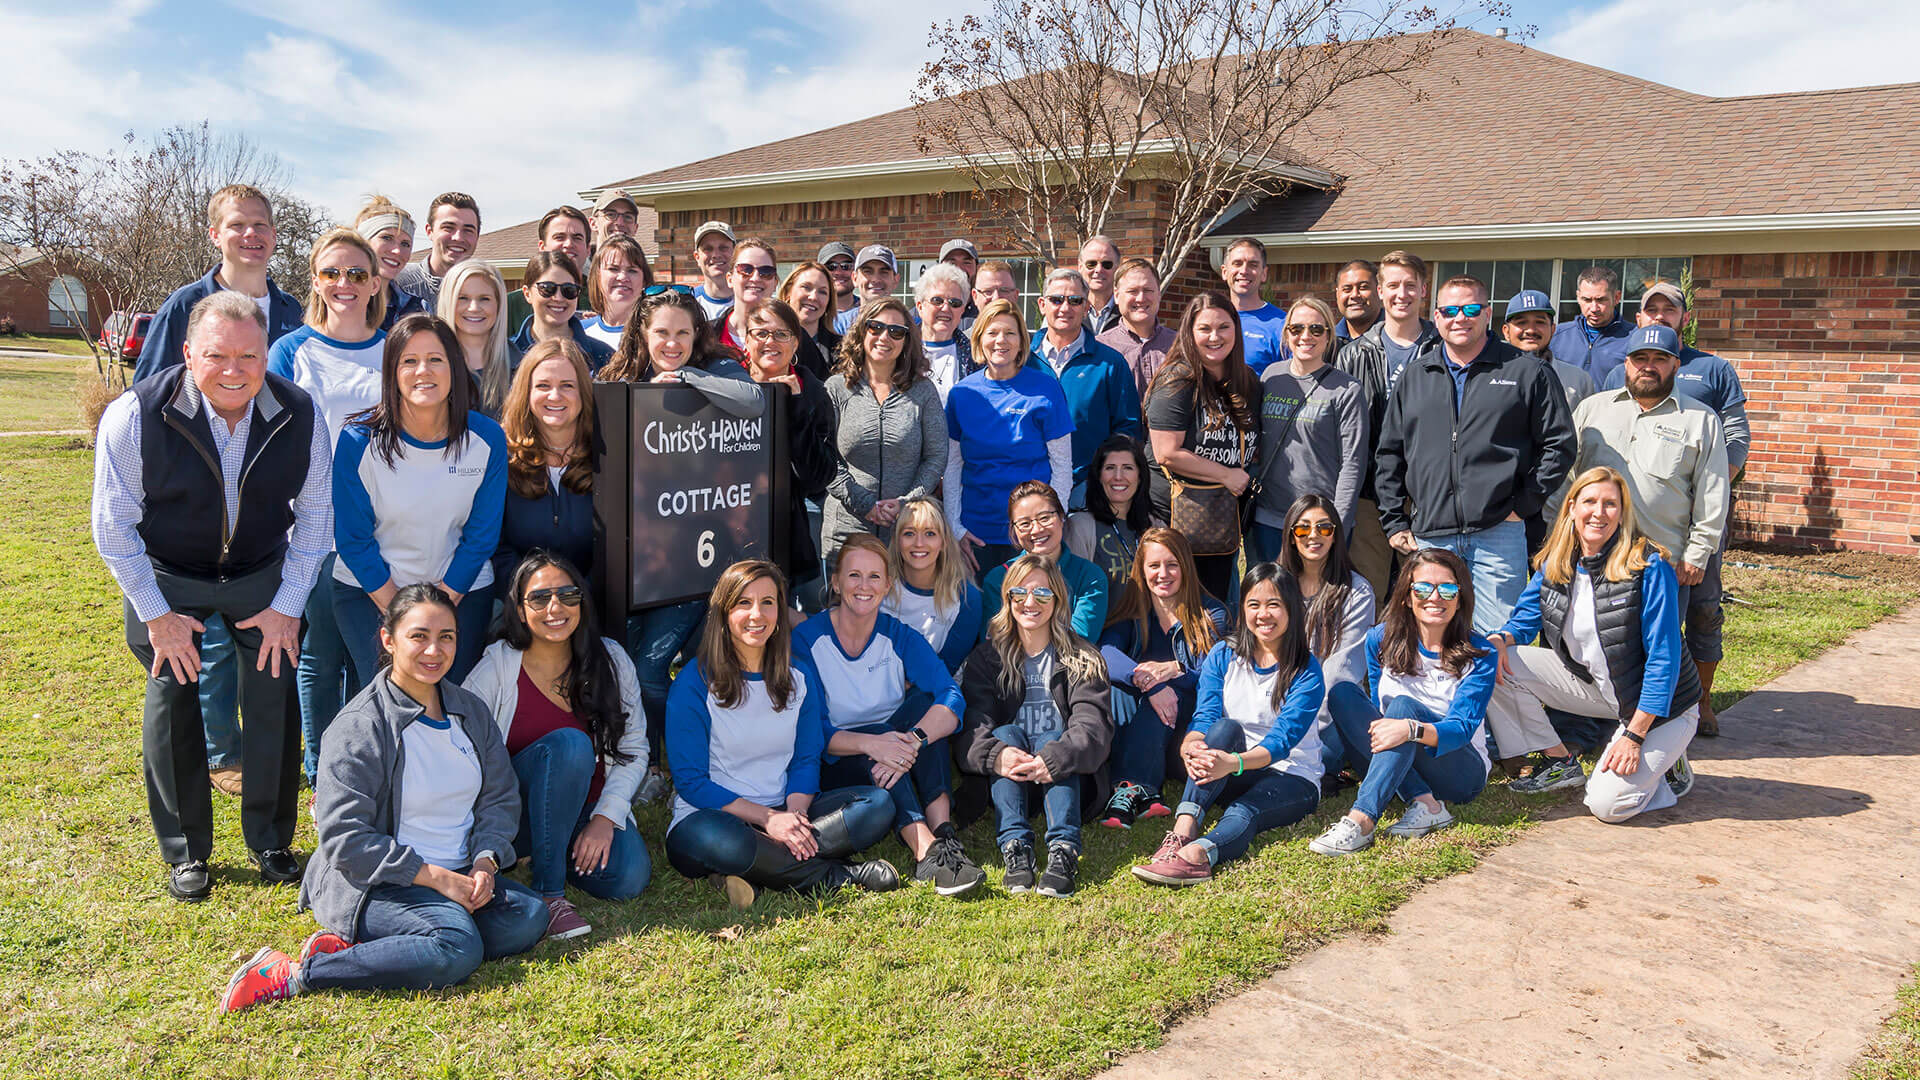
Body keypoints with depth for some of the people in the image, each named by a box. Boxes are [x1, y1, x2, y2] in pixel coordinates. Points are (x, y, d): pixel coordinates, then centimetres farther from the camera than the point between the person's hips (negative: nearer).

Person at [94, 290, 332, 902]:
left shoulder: (299, 415, -17)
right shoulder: (135, 416, -23)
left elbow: (315, 514, -4)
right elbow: (113, 526, -12)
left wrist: (288, 605, -4)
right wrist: (157, 614, -10)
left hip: (264, 575, 1)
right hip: (165, 577, -1)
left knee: (275, 697, -3)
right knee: (172, 698, -2)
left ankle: (270, 841, 17)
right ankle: (185, 852, 17)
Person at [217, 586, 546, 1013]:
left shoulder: (471, 711, 9)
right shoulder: (359, 726, -11)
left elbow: (500, 798, 12)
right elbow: (345, 841, -15)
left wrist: (486, 861, -8)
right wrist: (435, 877, -19)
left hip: (457, 873, 7)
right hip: (372, 884, -7)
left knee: (529, 917, -20)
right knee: (458, 948, -32)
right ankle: (299, 975, -19)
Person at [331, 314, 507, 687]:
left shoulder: (487, 439, -11)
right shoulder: (359, 441, -14)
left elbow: (481, 536, -5)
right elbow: (353, 538, -7)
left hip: (461, 590, 1)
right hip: (369, 591, -1)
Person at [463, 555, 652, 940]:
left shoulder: (611, 659, -2)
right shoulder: (497, 667, -10)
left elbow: (634, 749, 1)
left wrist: (605, 818, -12)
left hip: (590, 809, 3)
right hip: (515, 814, -3)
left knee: (628, 878, -25)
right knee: (570, 743, -32)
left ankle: (551, 854, 10)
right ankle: (547, 892, -23)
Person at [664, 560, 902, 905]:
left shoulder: (800, 675, 8)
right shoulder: (694, 683, -8)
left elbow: (807, 760, 9)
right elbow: (691, 781, -11)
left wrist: (795, 815, -14)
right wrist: (769, 819, -21)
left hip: (784, 812, 5)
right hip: (716, 815, -5)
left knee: (878, 805, -15)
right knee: (715, 838, -41)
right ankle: (842, 875, -22)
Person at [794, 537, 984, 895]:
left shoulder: (900, 637, -1)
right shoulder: (806, 639, -9)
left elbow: (951, 697, -18)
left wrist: (912, 741, -38)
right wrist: (870, 743, -37)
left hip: (897, 771, 3)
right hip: (835, 771, -3)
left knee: (924, 700, -23)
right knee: (875, 731, -32)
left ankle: (943, 833, -35)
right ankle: (927, 851, -49)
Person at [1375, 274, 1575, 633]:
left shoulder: (1524, 372, 4)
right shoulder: (1415, 375, 14)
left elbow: (1559, 444, 4)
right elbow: (1390, 453, 16)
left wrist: (1524, 505, -3)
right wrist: (1393, 522, 9)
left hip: (1498, 533, -3)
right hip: (1428, 537, 3)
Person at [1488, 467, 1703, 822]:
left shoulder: (1649, 568, -21)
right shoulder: (1555, 564, -4)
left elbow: (1664, 659, -21)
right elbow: (1526, 617, 8)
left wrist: (1634, 736, -24)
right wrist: (1500, 639, -18)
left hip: (1659, 704, -6)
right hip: (1596, 687, 6)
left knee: (1607, 805, -20)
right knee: (1503, 662, -12)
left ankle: (1669, 765, 12)